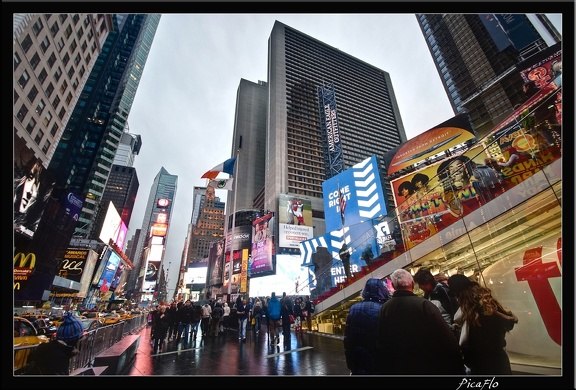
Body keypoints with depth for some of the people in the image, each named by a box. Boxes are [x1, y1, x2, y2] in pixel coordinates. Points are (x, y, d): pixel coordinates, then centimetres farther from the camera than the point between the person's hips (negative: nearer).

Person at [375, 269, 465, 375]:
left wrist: (383, 370, 12)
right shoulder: (424, 305, -20)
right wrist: (458, 370, -3)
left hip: (396, 368, 3)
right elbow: (449, 343, -17)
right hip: (428, 367, -3)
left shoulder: (383, 309, -8)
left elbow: (380, 345, -1)